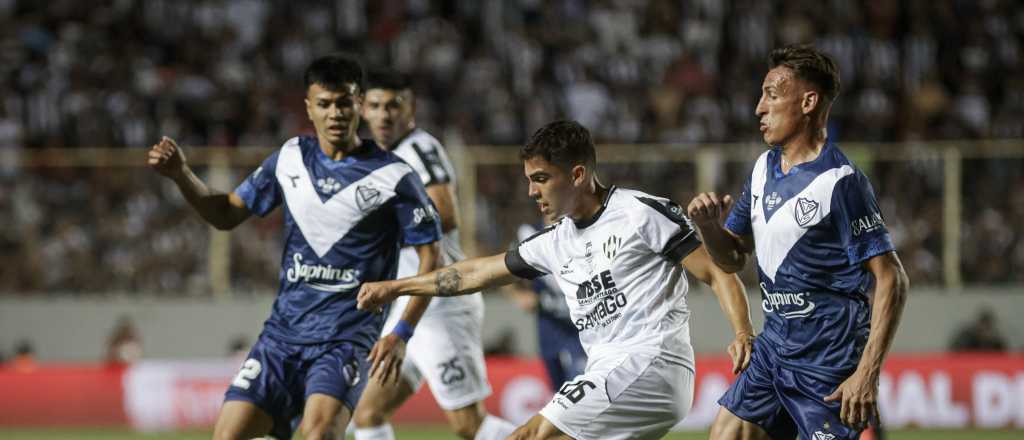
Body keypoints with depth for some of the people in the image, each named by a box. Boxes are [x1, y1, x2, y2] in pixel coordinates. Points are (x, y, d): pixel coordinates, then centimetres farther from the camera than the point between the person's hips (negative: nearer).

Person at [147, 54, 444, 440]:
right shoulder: (290, 159, 8)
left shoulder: (392, 176, -5)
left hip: (348, 334, -5)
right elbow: (226, 214, 18)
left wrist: (401, 334, -12)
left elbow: (430, 257, -3)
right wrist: (181, 175, 1)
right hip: (284, 328, 5)